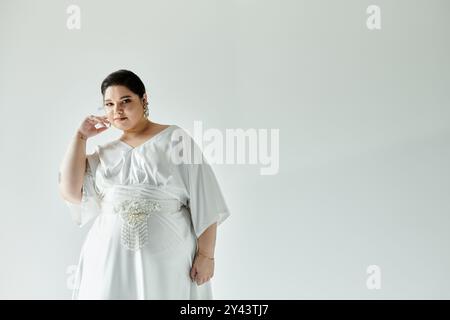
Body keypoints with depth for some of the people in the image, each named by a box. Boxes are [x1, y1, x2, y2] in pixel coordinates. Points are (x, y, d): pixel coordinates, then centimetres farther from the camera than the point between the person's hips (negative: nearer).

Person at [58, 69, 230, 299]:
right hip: (110, 260, 4)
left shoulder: (175, 140, -1)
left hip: (167, 258, -3)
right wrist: (81, 136, 5)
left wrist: (206, 254, -10)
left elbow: (204, 203, -5)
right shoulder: (105, 153, 14)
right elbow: (70, 192, 3)